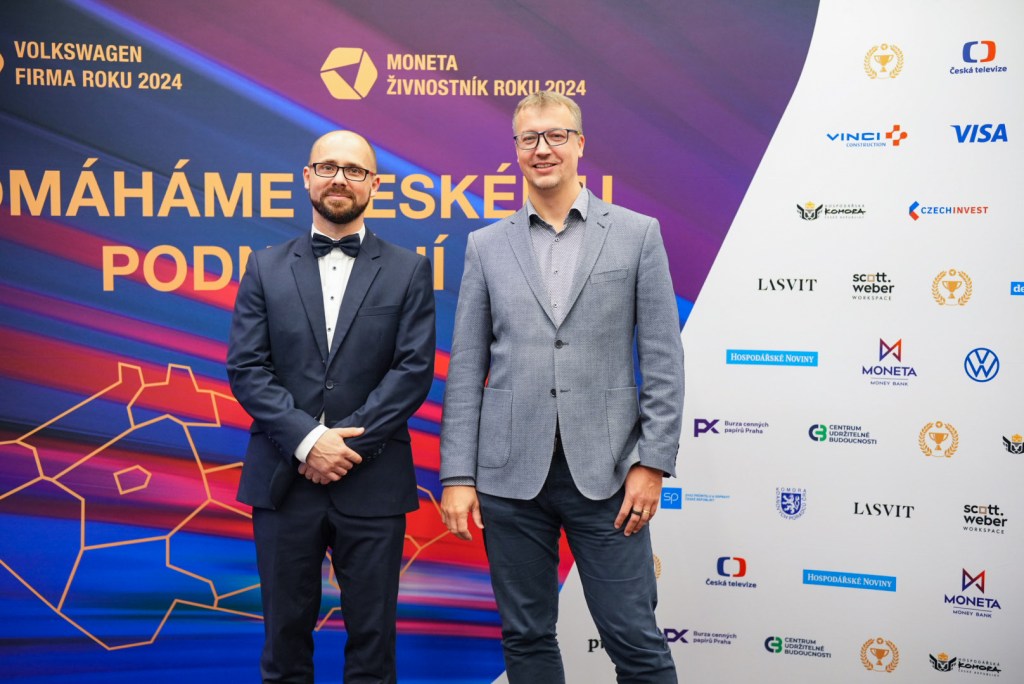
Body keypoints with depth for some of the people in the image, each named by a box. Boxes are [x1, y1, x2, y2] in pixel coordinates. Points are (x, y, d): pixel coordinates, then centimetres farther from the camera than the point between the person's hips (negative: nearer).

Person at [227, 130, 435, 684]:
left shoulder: (408, 271, 4)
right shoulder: (266, 268, 7)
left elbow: (414, 369, -4)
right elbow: (245, 368, -1)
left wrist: (347, 442, -13)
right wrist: (308, 439, -13)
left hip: (372, 482, -1)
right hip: (283, 478, 1)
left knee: (372, 637, 8)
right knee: (286, 631, 11)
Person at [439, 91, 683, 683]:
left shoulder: (637, 233, 3)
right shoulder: (487, 245, 7)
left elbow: (663, 359, 1)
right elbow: (465, 369, 5)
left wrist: (653, 463, -6)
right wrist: (457, 476, 0)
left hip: (605, 473, -2)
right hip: (510, 475, 2)